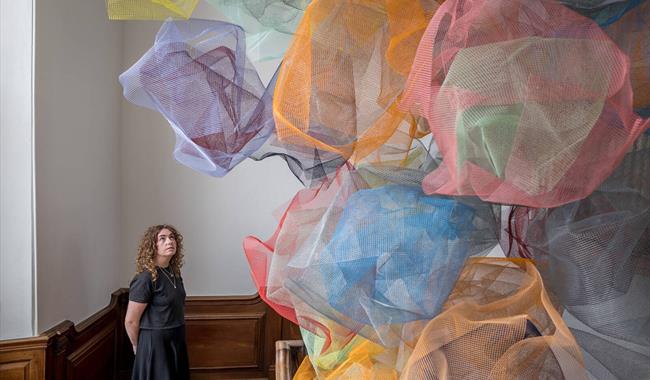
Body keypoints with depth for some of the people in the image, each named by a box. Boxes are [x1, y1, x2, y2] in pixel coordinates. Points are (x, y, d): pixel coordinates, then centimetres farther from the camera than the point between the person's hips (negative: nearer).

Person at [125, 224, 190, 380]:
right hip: (155, 344, -7)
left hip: (177, 341, 8)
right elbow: (131, 321, -15)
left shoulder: (174, 272, 4)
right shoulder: (145, 278, -20)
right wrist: (138, 347, -1)